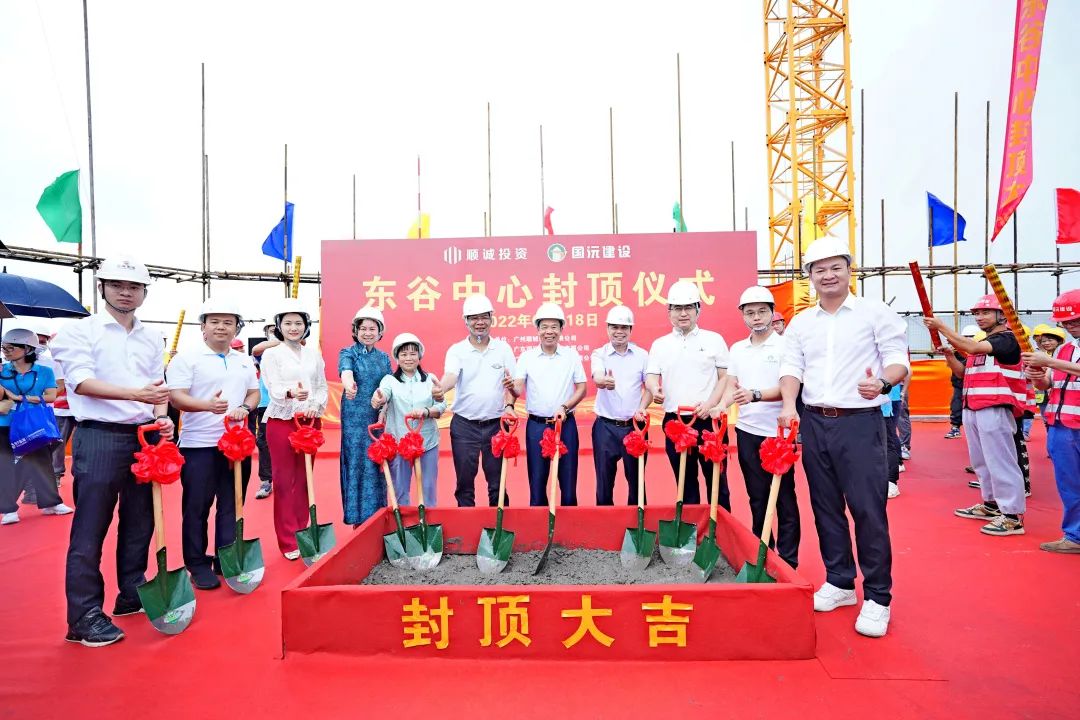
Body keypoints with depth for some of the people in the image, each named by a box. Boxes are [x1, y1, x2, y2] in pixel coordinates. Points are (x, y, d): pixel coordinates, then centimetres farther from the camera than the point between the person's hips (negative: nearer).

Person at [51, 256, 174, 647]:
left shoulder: (152, 338, 12)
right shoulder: (78, 331, -3)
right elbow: (82, 381, -15)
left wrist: (162, 418, -6)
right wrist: (137, 394, -29)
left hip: (146, 439, 5)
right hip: (99, 439, -5)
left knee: (140, 524, 13)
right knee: (89, 530, 1)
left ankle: (132, 596, 28)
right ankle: (84, 617, 11)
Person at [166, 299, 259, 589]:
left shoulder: (245, 361, 12)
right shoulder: (186, 358, -4)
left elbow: (254, 392, 16)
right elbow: (176, 397, -13)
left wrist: (245, 408, -6)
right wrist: (208, 405, -31)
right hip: (199, 445, -4)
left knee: (232, 505, 11)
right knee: (197, 507, 5)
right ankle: (197, 565, 19)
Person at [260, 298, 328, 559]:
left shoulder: (314, 354, 10)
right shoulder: (271, 354, -1)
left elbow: (322, 386, 9)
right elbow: (273, 389, -12)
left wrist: (316, 405, -11)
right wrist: (291, 393, -34)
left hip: (310, 421, 3)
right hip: (282, 421, -3)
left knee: (304, 479, 10)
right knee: (284, 480, 2)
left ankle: (302, 534, 21)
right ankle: (288, 542, 11)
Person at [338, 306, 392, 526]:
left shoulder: (384, 357, 12)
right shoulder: (348, 353, -1)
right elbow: (346, 371, -24)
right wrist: (349, 385, -45)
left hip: (379, 418, 3)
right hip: (355, 417, -3)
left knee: (377, 465, 6)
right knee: (356, 464, 0)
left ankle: (376, 515, 17)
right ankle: (358, 517, 10)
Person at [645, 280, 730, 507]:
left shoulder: (714, 340, 5)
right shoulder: (660, 344, 9)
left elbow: (726, 378, 3)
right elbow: (651, 376, 3)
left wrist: (709, 404, -11)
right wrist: (655, 391, -20)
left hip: (708, 420, -2)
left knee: (717, 480, 4)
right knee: (685, 482, 11)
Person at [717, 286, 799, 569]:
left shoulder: (785, 346, -5)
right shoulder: (737, 349, 11)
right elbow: (731, 386, 11)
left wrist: (755, 395, -28)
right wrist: (722, 405, -8)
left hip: (778, 432, -4)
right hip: (747, 431, 5)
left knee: (784, 498, 4)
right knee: (757, 497, 14)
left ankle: (788, 561, 15)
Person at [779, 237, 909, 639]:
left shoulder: (876, 313, 1)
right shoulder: (800, 323, 11)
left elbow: (898, 359, -5)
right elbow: (791, 368, 3)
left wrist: (884, 382, -27)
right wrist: (789, 406, -13)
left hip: (861, 422, -4)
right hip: (815, 423, 4)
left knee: (868, 508, -4)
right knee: (826, 507, 11)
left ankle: (877, 597, 10)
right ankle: (839, 582, 26)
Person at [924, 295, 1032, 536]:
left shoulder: (1007, 339, -7)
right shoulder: (981, 342, 20)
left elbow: (972, 347, -25)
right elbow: (965, 374, 21)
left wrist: (941, 327, -22)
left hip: (995, 410, -9)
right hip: (972, 409, 9)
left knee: (1000, 461, -8)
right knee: (981, 461, 16)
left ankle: (1013, 516, -2)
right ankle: (991, 504, 28)